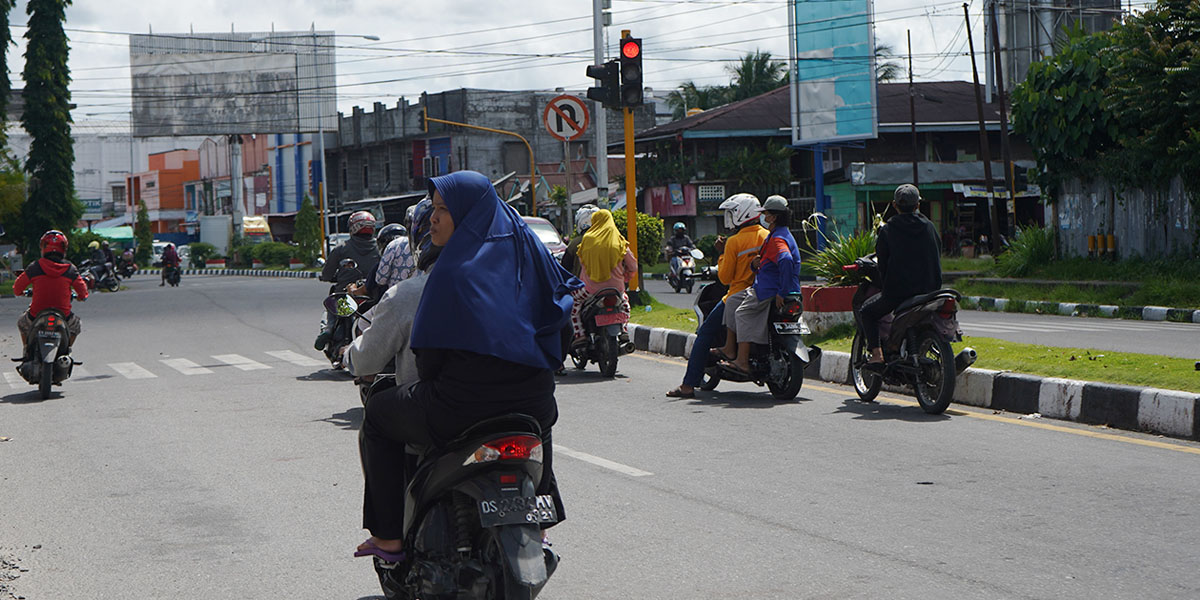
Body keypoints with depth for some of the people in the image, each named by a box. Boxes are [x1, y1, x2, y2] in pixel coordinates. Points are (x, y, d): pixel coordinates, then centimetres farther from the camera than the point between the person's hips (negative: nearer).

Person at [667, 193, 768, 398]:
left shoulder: (734, 242, -12)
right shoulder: (768, 237, 4)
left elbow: (725, 278, -9)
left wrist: (722, 254, 2)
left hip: (739, 295, -6)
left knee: (705, 333, 2)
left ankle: (688, 385, -3)